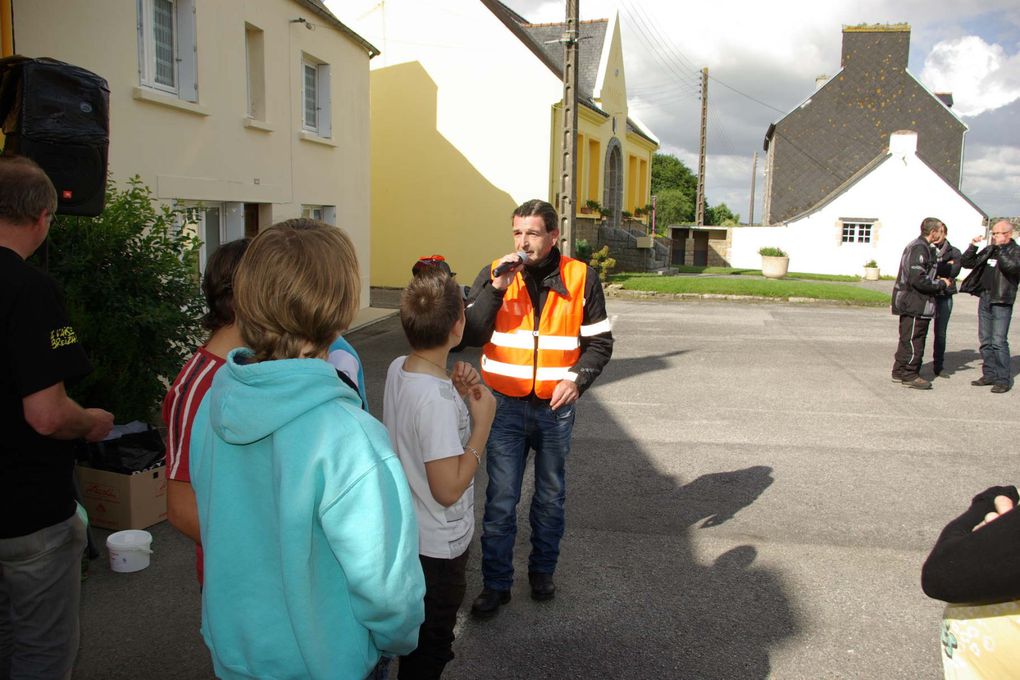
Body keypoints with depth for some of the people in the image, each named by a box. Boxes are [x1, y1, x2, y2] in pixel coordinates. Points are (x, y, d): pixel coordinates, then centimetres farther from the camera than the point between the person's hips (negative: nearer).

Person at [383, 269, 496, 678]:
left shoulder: (397, 369, -6)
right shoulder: (437, 400, -33)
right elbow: (448, 489, -29)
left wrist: (456, 393, -6)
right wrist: (483, 421, -23)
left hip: (408, 532, 8)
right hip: (438, 545, -8)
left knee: (420, 634, 30)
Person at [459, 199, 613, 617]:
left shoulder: (581, 278, -4)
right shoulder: (493, 275, -3)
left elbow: (600, 342, 2)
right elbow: (470, 336, -11)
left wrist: (577, 377, -15)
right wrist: (497, 288, -21)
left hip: (556, 407, 1)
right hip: (506, 406, 0)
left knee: (551, 498, 15)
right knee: (500, 501, 3)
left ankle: (543, 572, 35)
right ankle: (496, 583, 19)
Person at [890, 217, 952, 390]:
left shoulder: (921, 247, 17)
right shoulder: (919, 249, -17)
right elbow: (918, 279, -24)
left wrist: (938, 281, 9)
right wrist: (941, 284, -12)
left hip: (911, 303, 11)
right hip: (915, 305, -11)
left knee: (907, 339, 16)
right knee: (914, 340, -4)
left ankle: (899, 372, 23)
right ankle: (910, 376, 2)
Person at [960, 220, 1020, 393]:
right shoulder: (988, 251, 14)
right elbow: (967, 263, 15)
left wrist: (1000, 248, -20)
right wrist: (973, 246, 2)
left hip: (1002, 302, -7)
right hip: (985, 299, 7)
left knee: (999, 341, -9)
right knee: (985, 341, 11)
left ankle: (1004, 379, -3)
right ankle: (990, 374, 20)